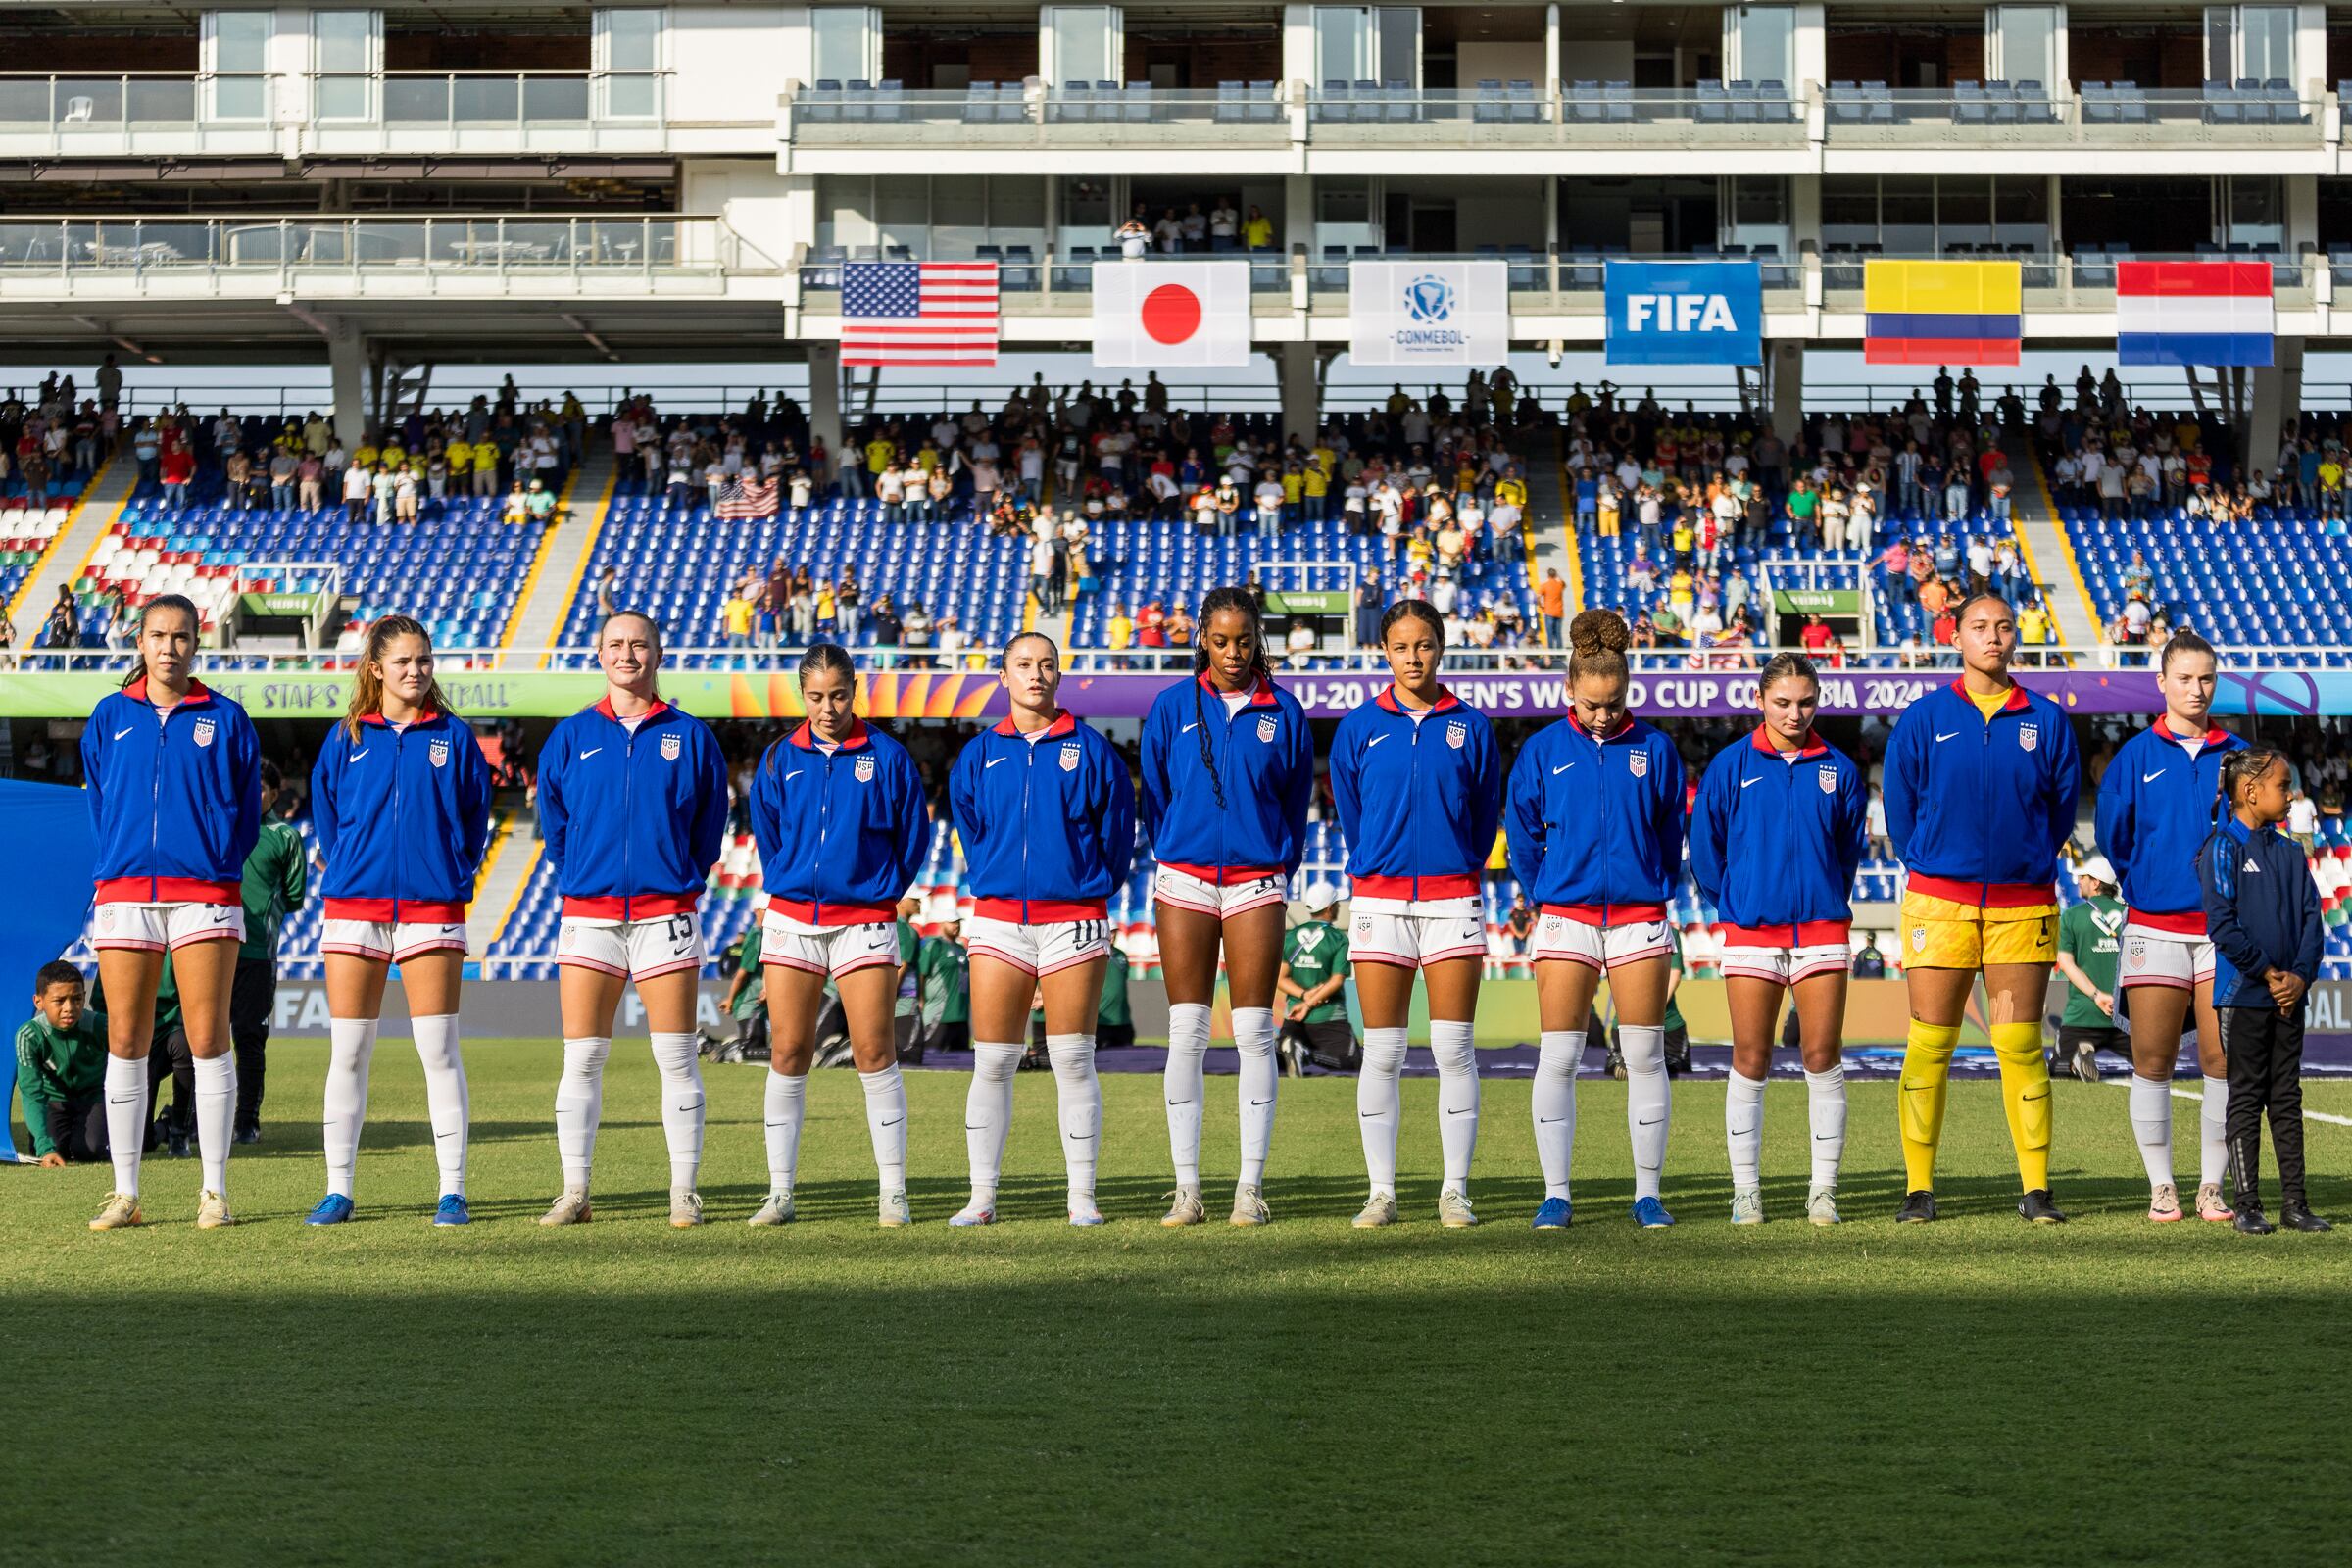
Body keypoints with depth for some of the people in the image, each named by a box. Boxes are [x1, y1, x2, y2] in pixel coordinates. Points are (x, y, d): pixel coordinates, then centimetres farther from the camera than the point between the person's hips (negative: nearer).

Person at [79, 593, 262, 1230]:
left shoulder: (224, 718, 5)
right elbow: (97, 798, 16)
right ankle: (125, 1194, 7)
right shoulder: (110, 717, 10)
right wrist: (121, 857, 7)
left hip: (204, 894, -2)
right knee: (125, 1043, 2)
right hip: (125, 895, 2)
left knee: (208, 1040, -4)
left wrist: (218, 863, 0)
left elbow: (245, 806, 7)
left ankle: (215, 1193, 2)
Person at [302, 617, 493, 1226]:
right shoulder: (347, 738, 7)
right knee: (347, 1053, 2)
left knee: (439, 1051, -3)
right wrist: (346, 869, 6)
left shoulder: (453, 736, 5)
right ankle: (338, 1191, 8)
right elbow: (324, 812, 13)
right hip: (354, 906, 1)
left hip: (431, 907, -1)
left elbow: (475, 816, 9)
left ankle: (452, 1191, 0)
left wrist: (455, 874, 1)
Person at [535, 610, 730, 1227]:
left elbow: (709, 826, 10)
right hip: (588, 914, 1)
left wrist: (682, 878, 8)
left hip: (666, 913, -1)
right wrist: (578, 875, 11)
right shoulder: (572, 737, 7)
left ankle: (684, 1194, 4)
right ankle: (574, 1193, 4)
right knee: (581, 1059, 0)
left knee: (676, 1058, -1)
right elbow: (553, 821, 15)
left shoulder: (689, 736, 4)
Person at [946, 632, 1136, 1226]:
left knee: (1073, 1061, -1)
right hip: (998, 918, 2)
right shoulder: (980, 754, 9)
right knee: (991, 1064, 1)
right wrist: (988, 879, 12)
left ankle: (1082, 1196, 3)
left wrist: (1095, 882, 4)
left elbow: (1117, 828, 8)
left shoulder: (1090, 749, 3)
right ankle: (982, 1197, 5)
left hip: (1073, 918, -2)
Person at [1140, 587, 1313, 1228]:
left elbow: (1296, 802, 11)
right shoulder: (1174, 707, 5)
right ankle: (1187, 1187, 2)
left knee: (1254, 1033, -2)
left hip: (1257, 882, -1)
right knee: (1186, 1034, -1)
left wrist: (1280, 866, 8)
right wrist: (1172, 856, 12)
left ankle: (1251, 1186, 1)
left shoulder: (1283, 712, 3)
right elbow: (1154, 796, 12)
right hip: (1185, 882, 1)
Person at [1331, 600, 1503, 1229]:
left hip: (1452, 899, 0)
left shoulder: (1469, 725, 4)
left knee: (1454, 1048, -2)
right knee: (1382, 1053, 1)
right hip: (1380, 900, 0)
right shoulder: (1360, 727, 5)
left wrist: (1462, 870, 11)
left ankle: (1455, 1191, 3)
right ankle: (1381, 1191, 6)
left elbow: (1486, 811, 11)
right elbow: (1348, 812, 14)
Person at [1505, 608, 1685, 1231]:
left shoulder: (1653, 749, 3)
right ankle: (1556, 1193, 2)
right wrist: (1544, 895, 9)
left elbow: (1672, 830, 10)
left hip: (1639, 916, 0)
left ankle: (1648, 1193, 9)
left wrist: (1657, 889, 7)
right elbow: (1523, 833, 9)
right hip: (1565, 917, 0)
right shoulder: (1543, 750, 3)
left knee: (1645, 1057, 3)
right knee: (1557, 1058, -3)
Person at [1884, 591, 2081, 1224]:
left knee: (2021, 1047, 0)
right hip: (1939, 903, -1)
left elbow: (2063, 806, 13)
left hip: (2023, 905, 1)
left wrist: (2027, 862, 13)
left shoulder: (2046, 721, 6)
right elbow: (1900, 806, 10)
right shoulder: (1923, 718, 4)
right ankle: (1918, 1188, 3)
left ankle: (2036, 1189, 4)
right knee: (1929, 1046, -2)